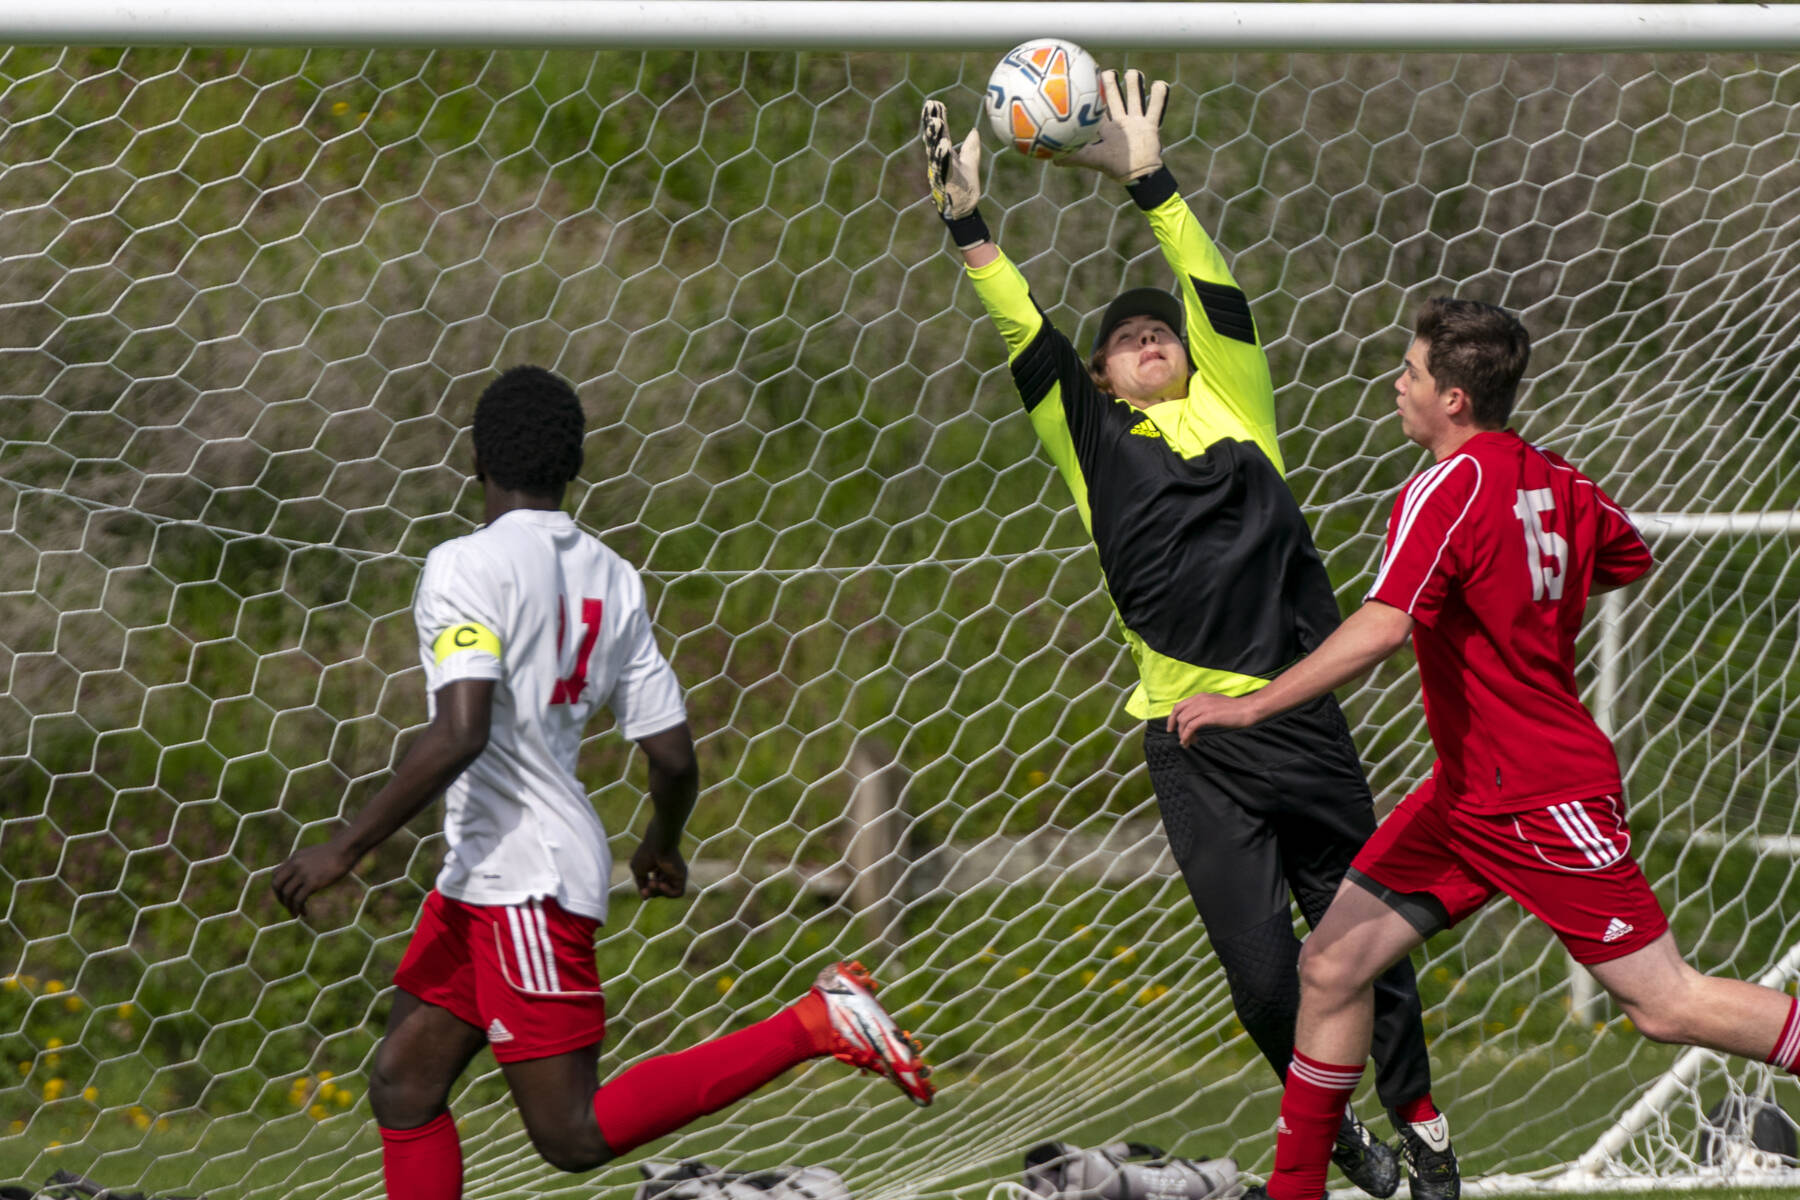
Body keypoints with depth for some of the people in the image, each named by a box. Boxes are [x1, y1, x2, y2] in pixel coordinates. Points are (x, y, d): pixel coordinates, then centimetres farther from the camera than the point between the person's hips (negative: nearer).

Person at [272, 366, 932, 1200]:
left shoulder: (465, 567, -13)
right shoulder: (610, 578, 10)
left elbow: (459, 734, -26)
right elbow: (673, 756, 10)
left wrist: (345, 848, -19)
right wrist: (663, 847, 31)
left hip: (526, 882, -9)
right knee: (403, 1086, 12)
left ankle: (816, 1024, -13)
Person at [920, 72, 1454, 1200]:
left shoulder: (1231, 407, 11)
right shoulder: (1094, 440, 11)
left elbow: (1219, 296, 2)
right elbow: (1027, 337, 3)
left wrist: (1148, 180, -2)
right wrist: (969, 223, -5)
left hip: (1301, 723, 0)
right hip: (1196, 744, 0)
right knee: (1261, 966, -3)